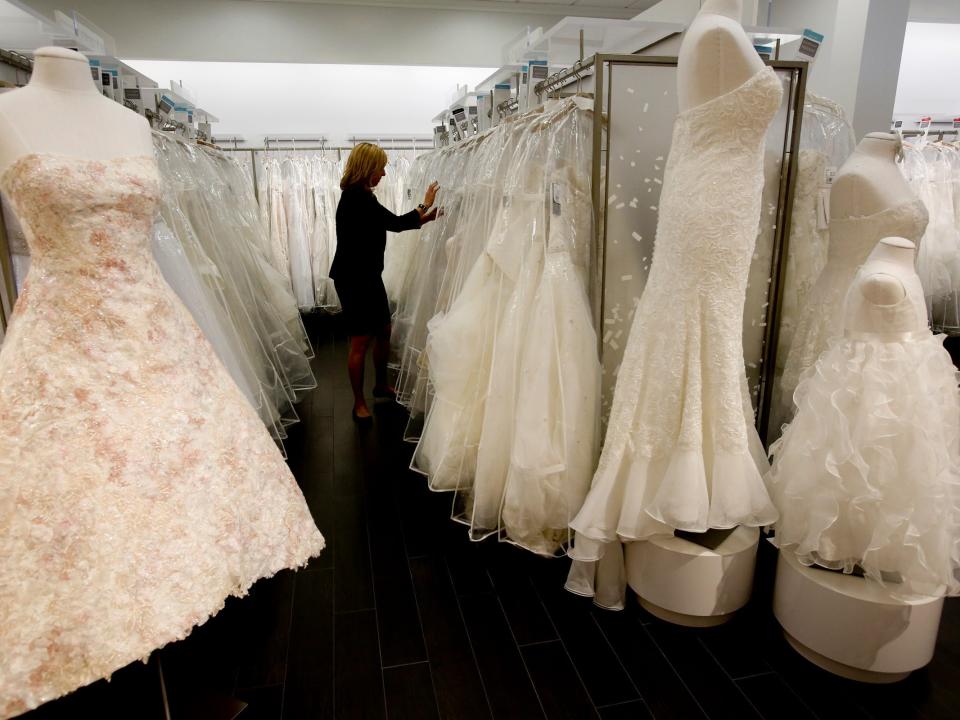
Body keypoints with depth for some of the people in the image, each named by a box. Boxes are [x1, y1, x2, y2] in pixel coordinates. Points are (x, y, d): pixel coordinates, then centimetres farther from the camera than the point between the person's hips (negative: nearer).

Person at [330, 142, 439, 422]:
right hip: (353, 280, -10)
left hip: (368, 276, 10)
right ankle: (359, 402, 12)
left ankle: (381, 384, 37)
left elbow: (392, 223, 15)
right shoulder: (356, 198, -20)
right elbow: (396, 223, -18)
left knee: (383, 332, 18)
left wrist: (427, 216, 9)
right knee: (361, 341, -2)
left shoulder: (361, 197, 11)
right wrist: (425, 205, -5)